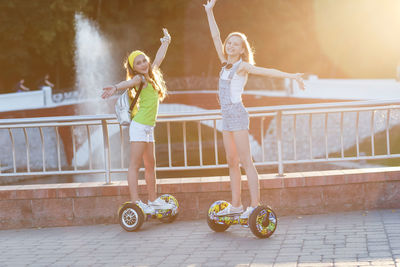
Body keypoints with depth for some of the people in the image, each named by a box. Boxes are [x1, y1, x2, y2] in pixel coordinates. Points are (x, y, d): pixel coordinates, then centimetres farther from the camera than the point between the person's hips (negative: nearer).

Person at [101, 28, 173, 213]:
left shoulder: (150, 75, 15)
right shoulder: (139, 79, -7)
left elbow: (159, 57, 30)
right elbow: (128, 83, -30)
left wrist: (166, 41, 42)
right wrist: (115, 88, -49)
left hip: (148, 127, 9)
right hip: (139, 126, -9)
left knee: (150, 164, 13)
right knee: (135, 164, -9)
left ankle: (152, 200, 21)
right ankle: (135, 202, -13)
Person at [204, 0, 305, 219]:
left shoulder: (243, 66, -5)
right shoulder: (226, 63, 13)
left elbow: (267, 71, -14)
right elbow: (216, 38, 17)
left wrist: (291, 76, -24)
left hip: (238, 115, -8)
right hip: (227, 117, 8)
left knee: (245, 161, -10)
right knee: (232, 162, 9)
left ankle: (255, 205, -11)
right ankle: (236, 205, 15)